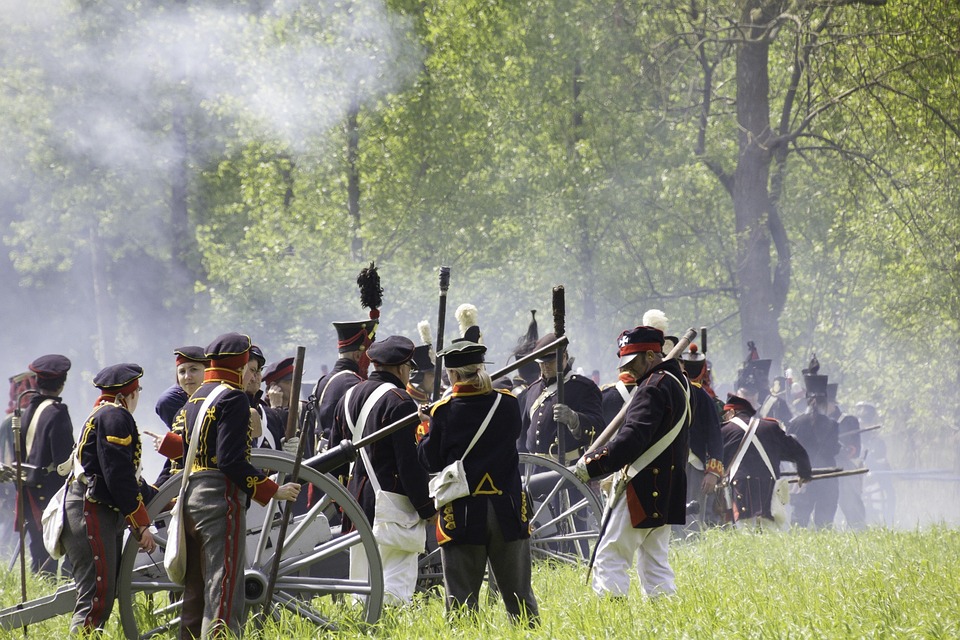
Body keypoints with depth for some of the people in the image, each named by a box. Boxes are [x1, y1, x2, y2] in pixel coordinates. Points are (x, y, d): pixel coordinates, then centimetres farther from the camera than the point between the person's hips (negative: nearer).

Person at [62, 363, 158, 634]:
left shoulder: (102, 415, 24)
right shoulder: (115, 416, -9)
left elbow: (128, 477, 31)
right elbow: (119, 475, -17)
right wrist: (142, 524, -16)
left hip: (104, 516, 11)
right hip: (90, 514, -11)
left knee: (105, 595, 9)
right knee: (97, 598, -16)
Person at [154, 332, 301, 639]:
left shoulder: (195, 398, 17)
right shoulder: (233, 398, -10)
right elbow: (231, 461, -18)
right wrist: (273, 491, -13)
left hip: (191, 496, 9)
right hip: (221, 499, -9)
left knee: (195, 589, 12)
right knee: (223, 590, -10)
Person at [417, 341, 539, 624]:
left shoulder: (443, 411, -9)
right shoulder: (508, 404, -2)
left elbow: (431, 462, -4)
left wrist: (426, 429, 11)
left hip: (461, 514, -2)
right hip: (507, 510, 2)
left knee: (461, 597, 3)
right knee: (518, 592, 12)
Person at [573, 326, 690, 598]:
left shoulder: (654, 387, -15)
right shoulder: (678, 382, 16)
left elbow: (633, 437, -25)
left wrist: (592, 464, -21)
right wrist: (618, 474, 18)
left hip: (643, 489, -10)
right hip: (666, 490, 10)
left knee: (610, 557, -10)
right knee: (654, 560, 13)